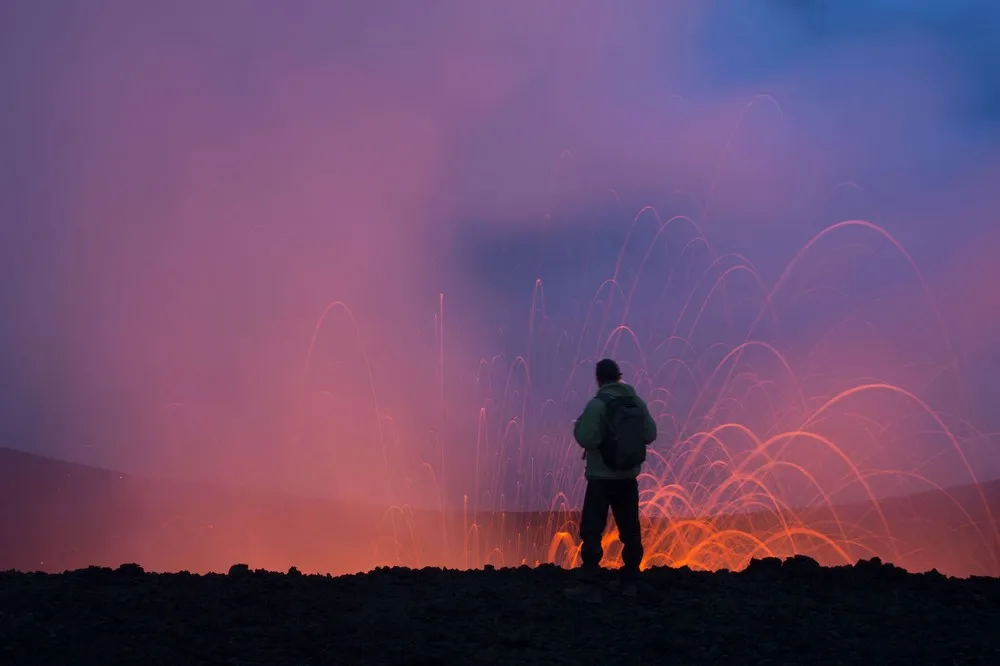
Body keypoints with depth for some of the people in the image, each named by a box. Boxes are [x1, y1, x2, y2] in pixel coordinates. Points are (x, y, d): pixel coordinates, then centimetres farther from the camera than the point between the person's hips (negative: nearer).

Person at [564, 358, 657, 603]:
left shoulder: (597, 404, -14)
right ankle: (629, 581, 21)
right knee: (630, 530, 14)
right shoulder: (637, 402, 2)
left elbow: (585, 438, -19)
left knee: (592, 531, -3)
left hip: (601, 478, -5)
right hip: (628, 477, 6)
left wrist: (580, 423, 1)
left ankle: (589, 586, -9)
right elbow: (650, 435, 7)